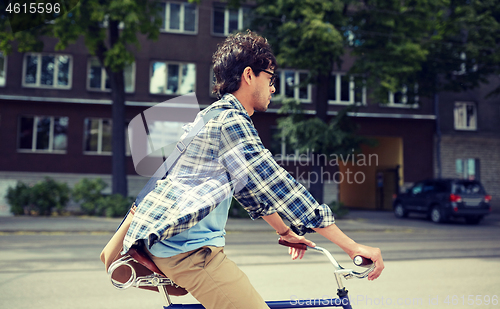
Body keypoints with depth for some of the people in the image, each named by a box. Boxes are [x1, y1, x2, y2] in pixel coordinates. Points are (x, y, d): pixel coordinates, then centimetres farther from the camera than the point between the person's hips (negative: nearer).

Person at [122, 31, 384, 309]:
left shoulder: (219, 115, 18)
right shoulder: (230, 121, -15)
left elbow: (256, 187, 25)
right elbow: (278, 187, -20)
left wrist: (287, 232, 30)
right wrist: (353, 247, -17)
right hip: (186, 247, -10)